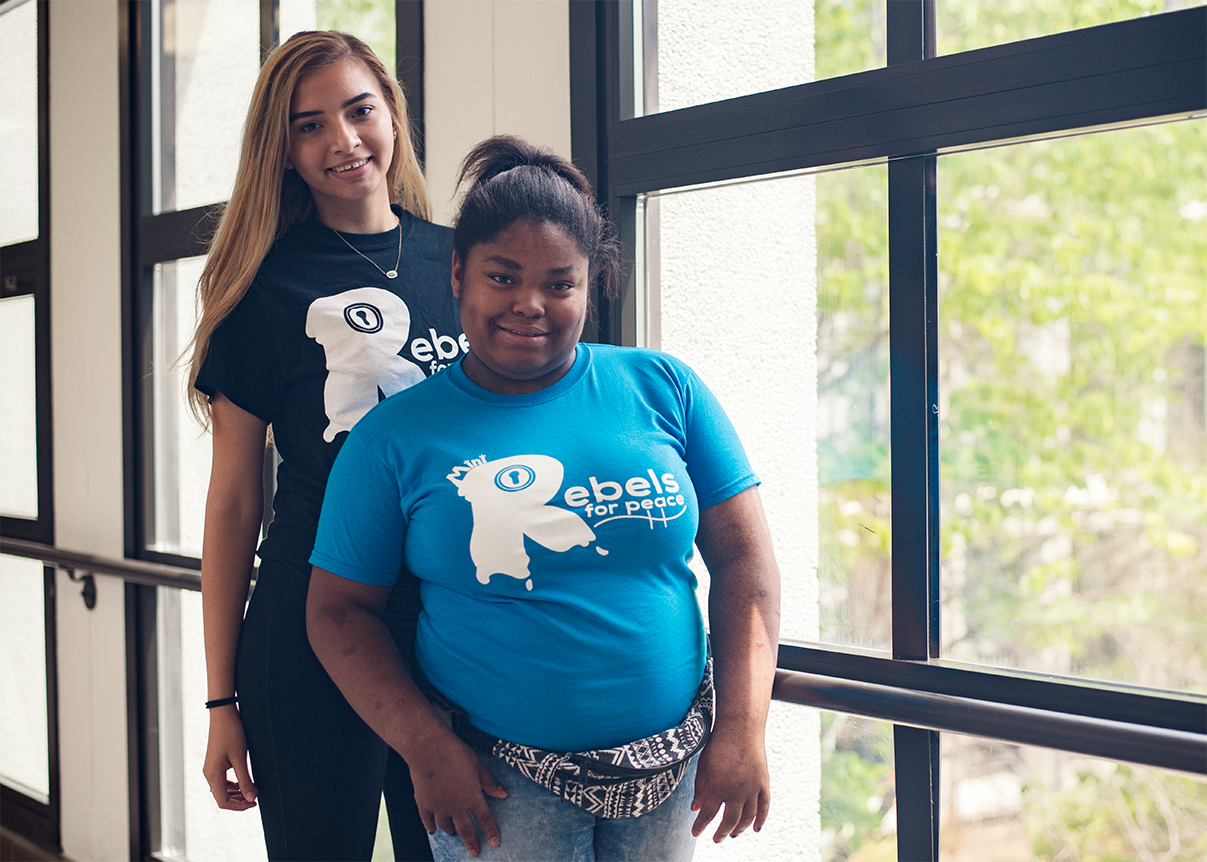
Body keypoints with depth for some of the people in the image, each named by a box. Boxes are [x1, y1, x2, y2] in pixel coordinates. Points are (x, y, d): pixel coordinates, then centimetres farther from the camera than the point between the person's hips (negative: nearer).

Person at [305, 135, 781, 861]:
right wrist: (426, 749, -11)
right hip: (499, 777, -2)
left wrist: (744, 731, -6)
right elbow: (341, 610, -1)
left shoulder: (665, 390, 1)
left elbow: (744, 560, 1)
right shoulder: (396, 435, -3)